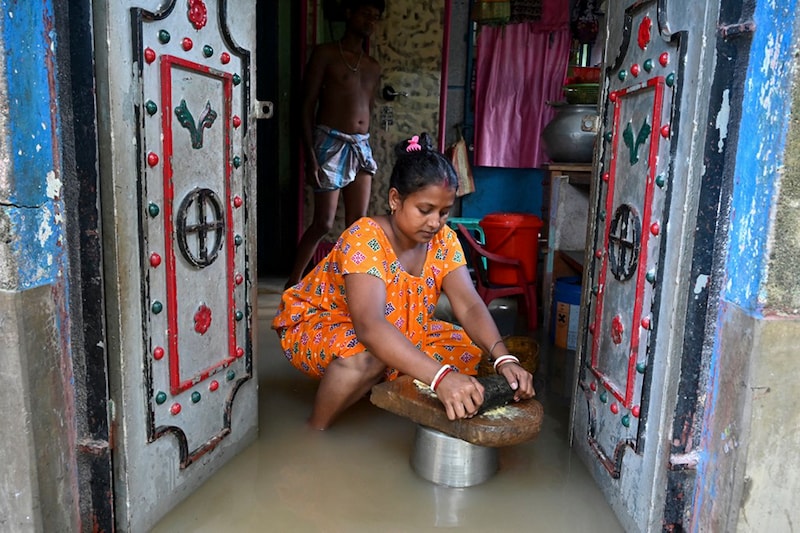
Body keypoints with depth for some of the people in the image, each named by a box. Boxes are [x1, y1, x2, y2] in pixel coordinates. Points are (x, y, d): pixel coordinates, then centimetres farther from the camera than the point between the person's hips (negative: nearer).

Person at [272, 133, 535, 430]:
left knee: (469, 349, -6)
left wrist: (503, 359, -39)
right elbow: (369, 326, -45)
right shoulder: (364, 239, -32)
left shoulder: (444, 241, -12)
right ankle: (314, 430, -13)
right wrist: (441, 376, -56)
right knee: (366, 355, -39)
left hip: (398, 331, 7)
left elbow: (470, 307, -20)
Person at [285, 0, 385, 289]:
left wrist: (367, 153, 13)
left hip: (361, 146, 6)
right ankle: (293, 282, 12)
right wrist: (310, 156, -14)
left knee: (358, 223, 4)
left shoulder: (373, 67, 17)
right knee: (323, 223, -5)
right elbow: (307, 105, -5)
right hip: (331, 142, -6)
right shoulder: (325, 54, 0)